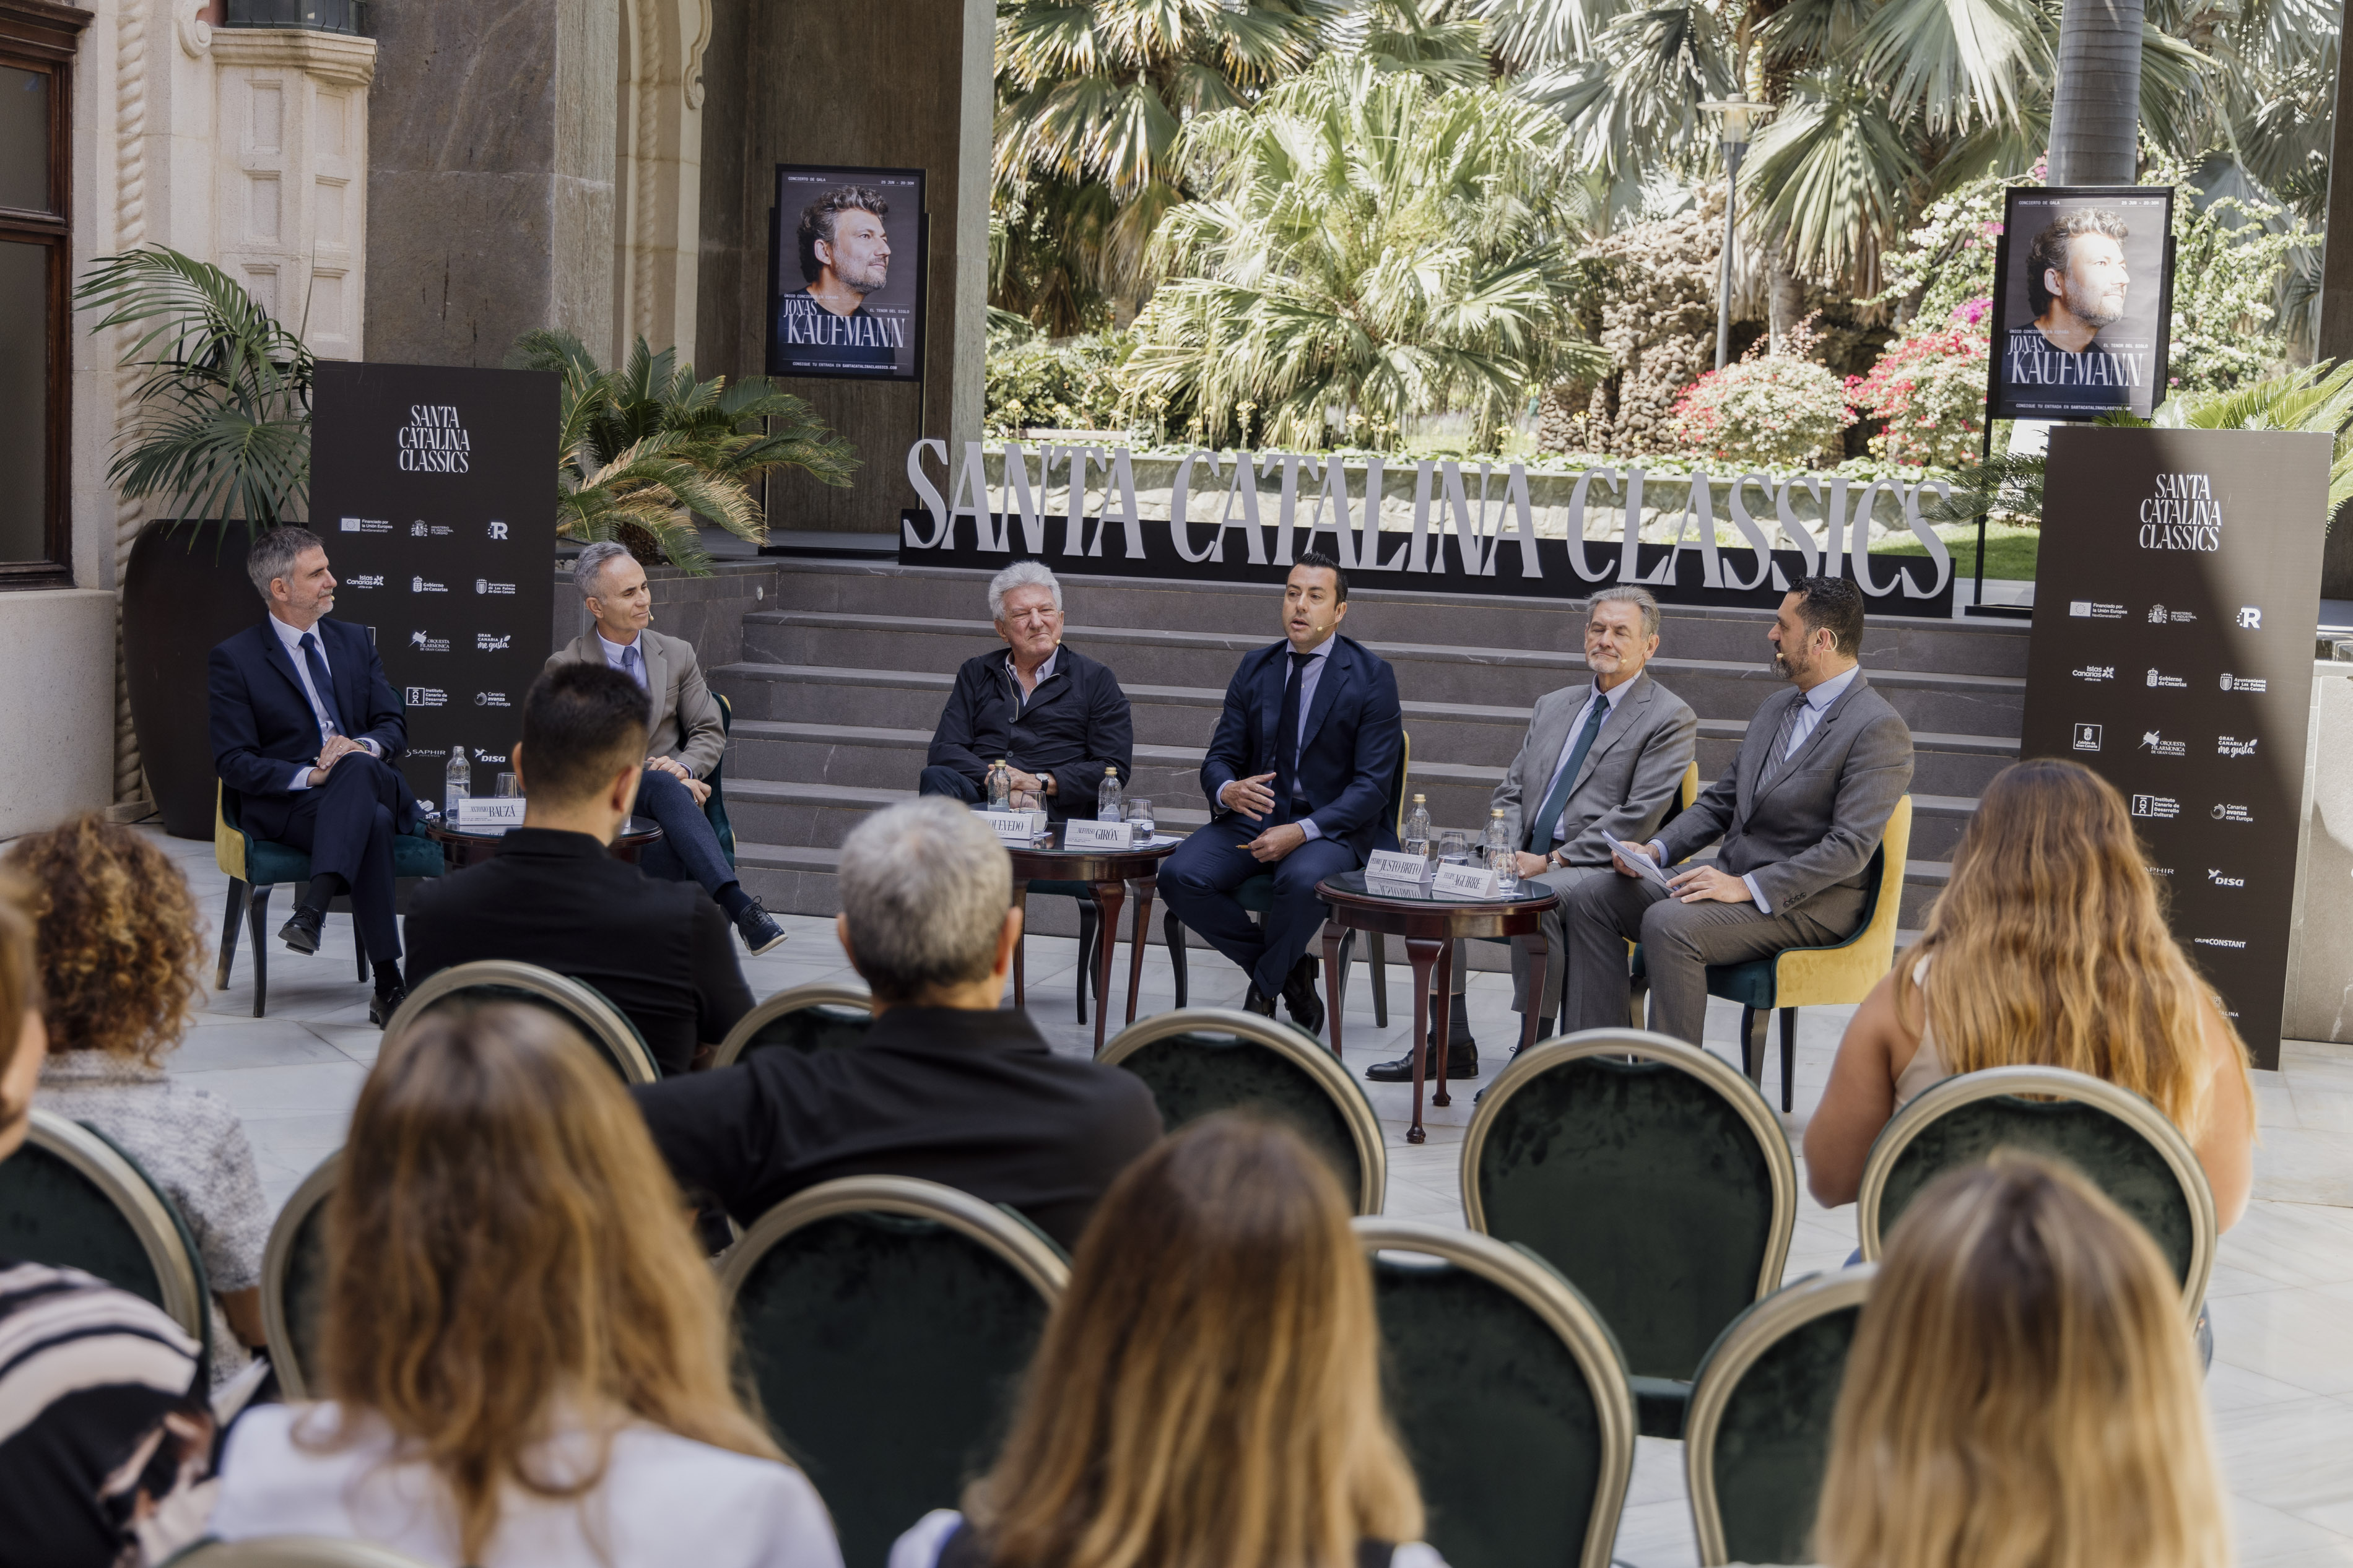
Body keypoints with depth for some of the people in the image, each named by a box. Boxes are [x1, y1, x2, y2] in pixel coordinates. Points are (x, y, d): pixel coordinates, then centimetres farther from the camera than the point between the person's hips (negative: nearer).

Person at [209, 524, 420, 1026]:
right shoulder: (234, 659, 1)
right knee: (372, 821, -37)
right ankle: (389, 986, -42)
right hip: (284, 808, -4)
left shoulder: (356, 641, 17)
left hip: (373, 782, 4)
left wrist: (363, 747, -14)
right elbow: (233, 763, -6)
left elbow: (394, 725, 12)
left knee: (360, 766, -36)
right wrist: (309, 776, -23)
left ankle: (313, 909, -47)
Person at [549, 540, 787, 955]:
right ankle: (739, 905, -52)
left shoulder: (677, 654, 15)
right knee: (665, 787, -38)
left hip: (669, 790, 3)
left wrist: (683, 767, -11)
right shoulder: (565, 668, 4)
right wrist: (655, 776, -17)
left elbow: (710, 733, 14)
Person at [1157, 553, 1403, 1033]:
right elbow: (1220, 756, 10)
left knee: (1301, 881, -38)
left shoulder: (1371, 676, -4)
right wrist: (1227, 790, -17)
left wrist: (1304, 831, -23)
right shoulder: (1255, 668, 10)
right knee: (1179, 876, -23)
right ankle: (1288, 972, -4)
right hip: (1253, 814, 5)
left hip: (1331, 826, -4)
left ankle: (1263, 992, -9)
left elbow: (1372, 785, -10)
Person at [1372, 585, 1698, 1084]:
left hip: (1600, 868, -7)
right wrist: (1505, 851, -3)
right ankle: (1451, 1043, -8)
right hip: (1530, 859, 7)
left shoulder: (1671, 718, -1)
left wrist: (1553, 861, -16)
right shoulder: (1552, 706, 22)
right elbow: (1511, 792, 19)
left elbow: (1637, 819, -11)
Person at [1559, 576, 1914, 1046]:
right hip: (1732, 881, 9)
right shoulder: (1774, 708, 17)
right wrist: (1655, 850, 3)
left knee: (1668, 923, -32)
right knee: (1591, 897, -6)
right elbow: (1720, 801, 21)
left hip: (1809, 903, -9)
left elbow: (1850, 847, -20)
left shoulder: (1879, 729, -12)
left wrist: (1747, 886, -26)